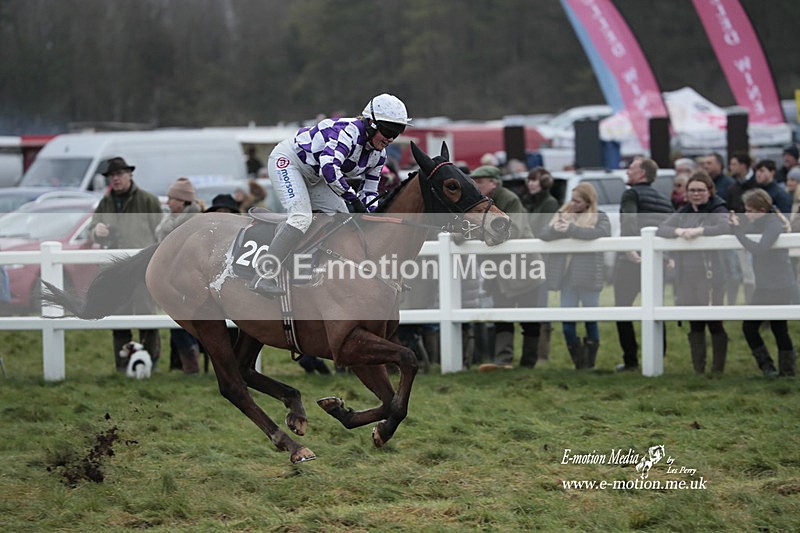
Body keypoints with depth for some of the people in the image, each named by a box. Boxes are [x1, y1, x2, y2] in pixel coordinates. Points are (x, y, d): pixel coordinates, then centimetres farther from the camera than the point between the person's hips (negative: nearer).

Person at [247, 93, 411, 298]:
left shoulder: (379, 155, -4)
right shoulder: (349, 132, -32)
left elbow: (369, 191, 4)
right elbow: (329, 168, -45)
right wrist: (353, 198, -41)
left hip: (313, 178, 10)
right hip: (287, 160, -10)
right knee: (302, 217, -26)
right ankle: (263, 278, -29)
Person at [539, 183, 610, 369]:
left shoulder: (600, 218, 1)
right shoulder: (563, 216, 13)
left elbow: (601, 233, -21)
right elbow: (544, 235, 2)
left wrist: (572, 229, -24)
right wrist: (556, 230, -21)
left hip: (588, 276, -4)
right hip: (567, 275, 4)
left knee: (591, 319, 3)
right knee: (567, 319, 2)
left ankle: (589, 362, 13)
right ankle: (578, 361, 12)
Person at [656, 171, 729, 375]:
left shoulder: (717, 211, -1)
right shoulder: (683, 213, 14)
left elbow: (727, 227, -23)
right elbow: (660, 229, 2)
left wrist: (699, 231, -30)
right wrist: (678, 231, -18)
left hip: (711, 277, -5)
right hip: (688, 279, 5)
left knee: (715, 325, -1)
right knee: (695, 325, 9)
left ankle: (718, 370, 4)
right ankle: (698, 370, 14)